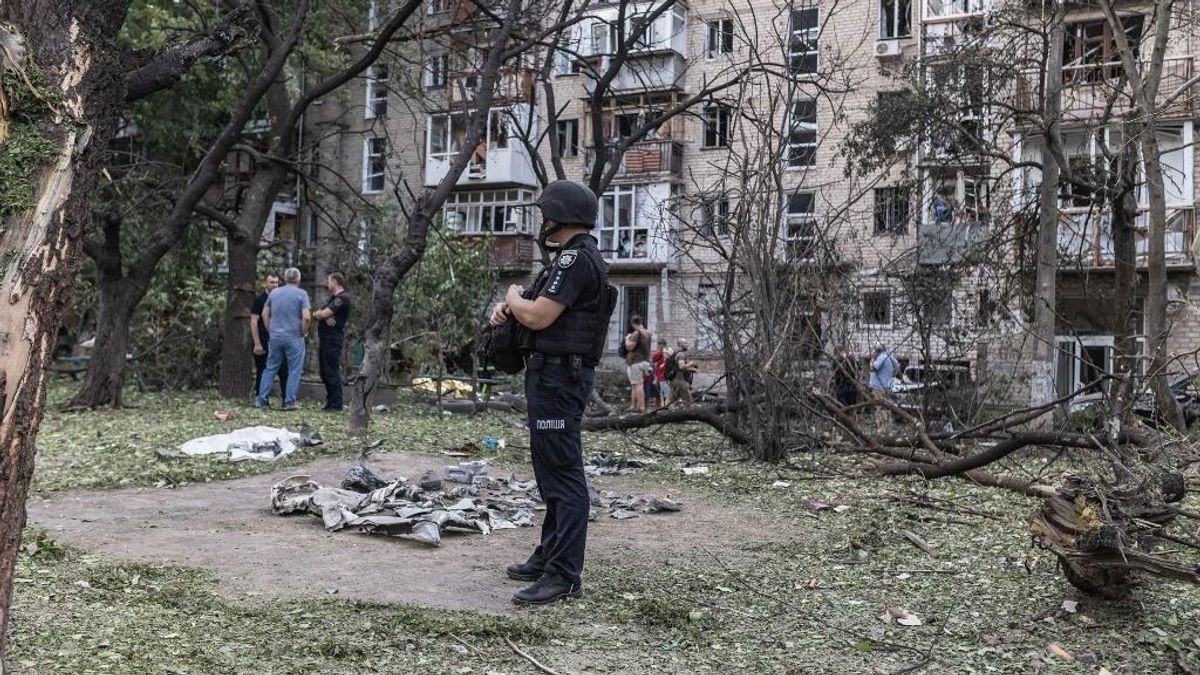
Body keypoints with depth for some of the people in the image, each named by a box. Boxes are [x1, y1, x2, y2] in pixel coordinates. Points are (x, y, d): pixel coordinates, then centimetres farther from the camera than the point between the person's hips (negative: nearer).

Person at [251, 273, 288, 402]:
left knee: (284, 371, 0)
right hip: (263, 342, -4)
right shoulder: (259, 299, -2)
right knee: (262, 371, 4)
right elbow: (254, 321, -7)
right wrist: (257, 343, -13)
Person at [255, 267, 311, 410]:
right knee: (294, 371, 4)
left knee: (270, 369, 12)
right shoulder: (301, 294, -7)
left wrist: (270, 330, 18)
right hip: (294, 338, -4)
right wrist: (304, 332, -2)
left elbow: (265, 314, 10)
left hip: (275, 337, 4)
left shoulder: (274, 293, 7)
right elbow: (306, 317, -17)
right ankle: (289, 402, 2)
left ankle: (261, 400, 12)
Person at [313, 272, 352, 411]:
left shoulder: (342, 298, -10)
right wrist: (324, 316, -9)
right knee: (325, 372, 13)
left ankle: (336, 404, -9)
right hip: (326, 339, 10)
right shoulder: (333, 298, 22)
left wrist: (318, 314, 4)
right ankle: (330, 402, 19)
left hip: (333, 339, -10)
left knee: (332, 371, -10)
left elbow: (323, 314, -18)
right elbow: (319, 314, 12)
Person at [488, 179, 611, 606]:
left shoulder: (576, 258, -16)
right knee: (551, 470, 17)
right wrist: (508, 307, 3)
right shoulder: (573, 257, 18)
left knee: (563, 473, -11)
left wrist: (513, 297, -2)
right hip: (555, 375, 11)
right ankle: (550, 556, 27)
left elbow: (538, 317, -22)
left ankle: (564, 576, -9)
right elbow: (539, 307, 23)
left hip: (559, 376, -11)